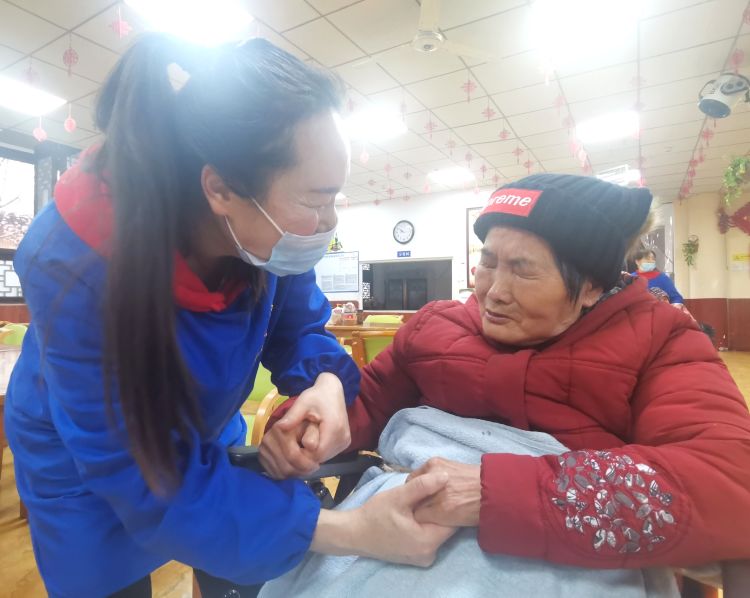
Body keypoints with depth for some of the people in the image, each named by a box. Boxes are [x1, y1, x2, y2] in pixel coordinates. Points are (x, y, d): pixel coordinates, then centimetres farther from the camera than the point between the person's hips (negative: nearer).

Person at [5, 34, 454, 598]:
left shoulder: (268, 237, -25)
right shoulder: (75, 265, -39)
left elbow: (297, 326, -10)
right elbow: (149, 479, -36)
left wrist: (326, 383, -35)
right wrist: (352, 532, -42)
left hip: (203, 438, 4)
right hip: (89, 476, -3)